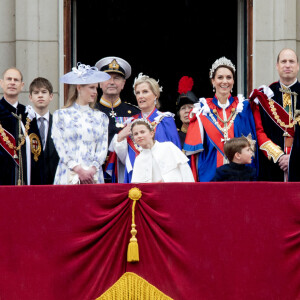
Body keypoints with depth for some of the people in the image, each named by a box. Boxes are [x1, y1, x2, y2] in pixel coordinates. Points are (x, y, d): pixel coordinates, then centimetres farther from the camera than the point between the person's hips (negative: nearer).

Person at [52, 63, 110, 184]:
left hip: (94, 177, 2)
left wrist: (92, 170, -9)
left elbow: (103, 149, 7)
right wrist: (79, 170, -13)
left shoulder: (101, 117, 14)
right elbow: (61, 149, -2)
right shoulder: (60, 115, 6)